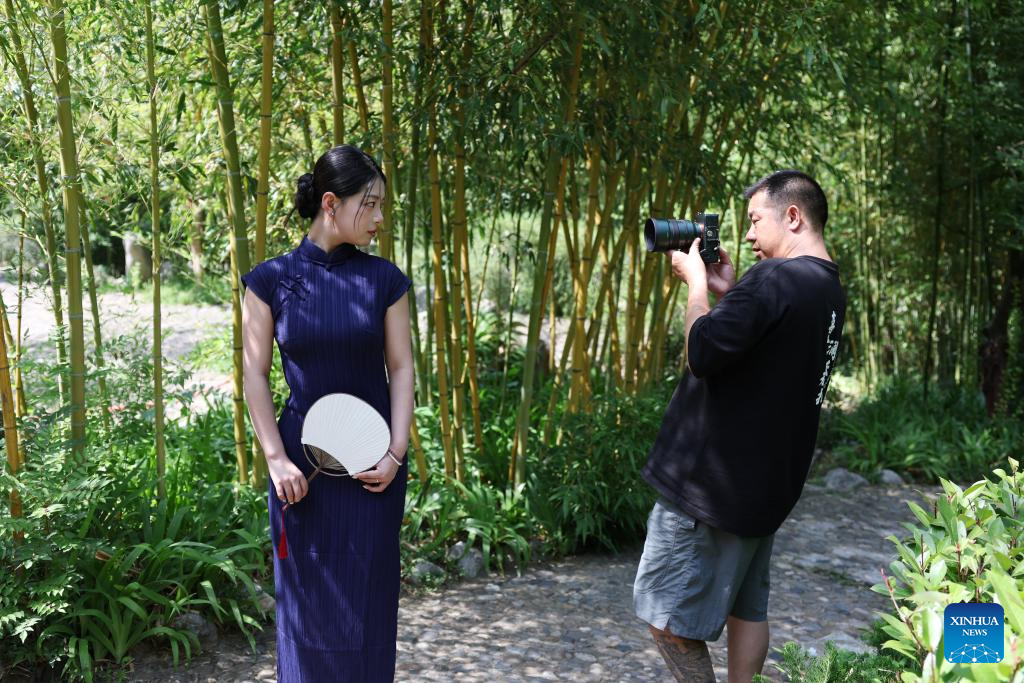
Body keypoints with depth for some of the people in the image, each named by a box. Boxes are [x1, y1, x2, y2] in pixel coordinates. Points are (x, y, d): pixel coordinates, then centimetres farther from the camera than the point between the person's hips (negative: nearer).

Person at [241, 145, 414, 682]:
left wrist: (396, 452, -9)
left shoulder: (384, 279, -2)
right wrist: (276, 458, -9)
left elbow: (401, 368, 0)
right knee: (307, 598, 10)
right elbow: (254, 374, -2)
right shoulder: (271, 279, -4)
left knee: (368, 599, 9)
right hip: (303, 458, 0)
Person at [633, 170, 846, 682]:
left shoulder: (777, 277, -19)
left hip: (711, 482, -10)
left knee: (666, 615, -1)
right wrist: (727, 293, 9)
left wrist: (697, 283, -9)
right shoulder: (829, 290, 11)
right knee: (746, 610, 18)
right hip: (766, 483, 10)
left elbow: (704, 352, -23)